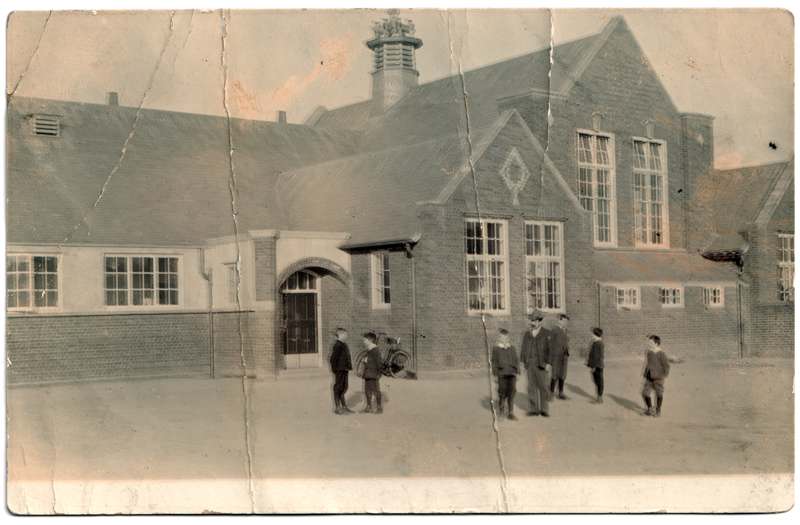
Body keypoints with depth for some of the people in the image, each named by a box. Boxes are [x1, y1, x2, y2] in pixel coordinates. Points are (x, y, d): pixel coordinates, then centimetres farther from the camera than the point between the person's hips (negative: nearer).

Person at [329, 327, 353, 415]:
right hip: (339, 371, -9)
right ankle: (338, 408, 7)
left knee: (344, 388, 15)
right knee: (337, 389, 0)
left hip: (344, 370, 9)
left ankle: (344, 407, 24)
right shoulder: (337, 345, -17)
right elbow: (333, 359, -20)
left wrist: (348, 368, 19)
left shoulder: (344, 345, 12)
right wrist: (334, 371, -19)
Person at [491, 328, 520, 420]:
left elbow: (516, 361, 15)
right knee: (503, 392, -4)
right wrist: (495, 374, -4)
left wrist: (517, 372, 8)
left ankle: (511, 413, -5)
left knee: (511, 392, -5)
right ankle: (501, 407, 21)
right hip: (502, 374, -2)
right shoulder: (496, 349, 5)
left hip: (511, 373, 2)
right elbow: (494, 362, 3)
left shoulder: (512, 349, 13)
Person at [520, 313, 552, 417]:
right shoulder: (527, 334, 7)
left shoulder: (546, 334, -5)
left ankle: (544, 409, 9)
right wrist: (523, 362, 4)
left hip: (541, 364, -4)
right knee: (532, 386, 4)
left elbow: (550, 349, -7)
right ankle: (534, 409, 9)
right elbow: (524, 348, 9)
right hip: (530, 364, 4)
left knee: (543, 387, -1)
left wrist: (548, 364, -12)